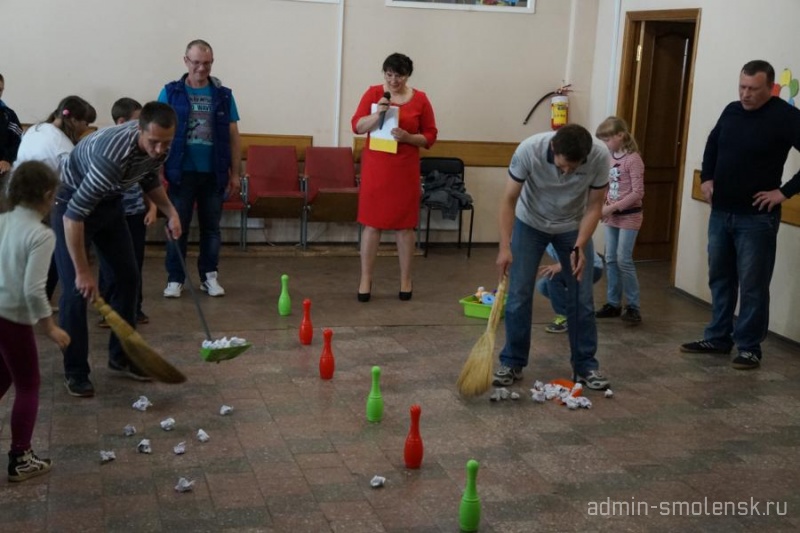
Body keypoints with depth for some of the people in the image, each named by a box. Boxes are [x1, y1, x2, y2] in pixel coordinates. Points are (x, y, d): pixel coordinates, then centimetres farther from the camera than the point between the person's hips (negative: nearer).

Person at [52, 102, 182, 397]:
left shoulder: (158, 145, -16)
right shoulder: (112, 155, -40)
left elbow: (150, 179, 9)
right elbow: (74, 215, -37)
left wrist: (171, 211, -5)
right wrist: (83, 271, -32)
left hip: (109, 202, 7)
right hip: (71, 202, -7)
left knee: (127, 277, 7)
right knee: (76, 289, -9)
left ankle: (121, 357, 20)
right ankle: (75, 372, 3)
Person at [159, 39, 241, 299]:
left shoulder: (223, 95, 5)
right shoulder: (171, 93, 0)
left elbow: (233, 137, 7)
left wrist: (236, 174, 3)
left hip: (214, 174, 2)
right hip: (181, 173, -1)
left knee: (211, 227, 9)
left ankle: (210, 276, 20)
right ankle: (175, 279, 12)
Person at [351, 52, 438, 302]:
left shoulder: (420, 99, 0)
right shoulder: (373, 93, 0)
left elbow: (430, 136, 3)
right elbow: (357, 126, -3)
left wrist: (408, 137, -15)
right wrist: (377, 114, -20)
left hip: (405, 170, 0)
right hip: (375, 168, 0)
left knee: (404, 224, 5)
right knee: (372, 222, 1)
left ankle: (406, 279, 16)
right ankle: (365, 280, 9)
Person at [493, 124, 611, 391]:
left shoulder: (600, 156, -30)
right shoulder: (529, 150, -33)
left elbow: (594, 206, -16)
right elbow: (509, 200, -23)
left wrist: (579, 246, -27)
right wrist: (505, 247, -31)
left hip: (573, 226, 1)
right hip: (530, 223, -1)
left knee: (581, 298, -1)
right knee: (519, 295, -5)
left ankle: (585, 365, 12)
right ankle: (512, 362, 8)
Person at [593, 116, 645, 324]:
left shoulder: (633, 159, -15)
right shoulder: (609, 158, 5)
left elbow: (638, 193, -18)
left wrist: (613, 207, -20)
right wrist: (603, 205, -2)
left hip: (629, 216, -7)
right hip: (612, 217, 7)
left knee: (624, 261, -7)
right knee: (611, 260, 9)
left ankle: (633, 306, 3)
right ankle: (613, 303, 18)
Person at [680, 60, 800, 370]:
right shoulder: (731, 111, 6)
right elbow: (712, 144, 25)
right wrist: (706, 178, 13)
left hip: (757, 217, -6)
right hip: (721, 213, 7)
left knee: (752, 286, 0)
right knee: (720, 278, 14)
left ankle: (749, 348, 10)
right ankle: (718, 338, 26)